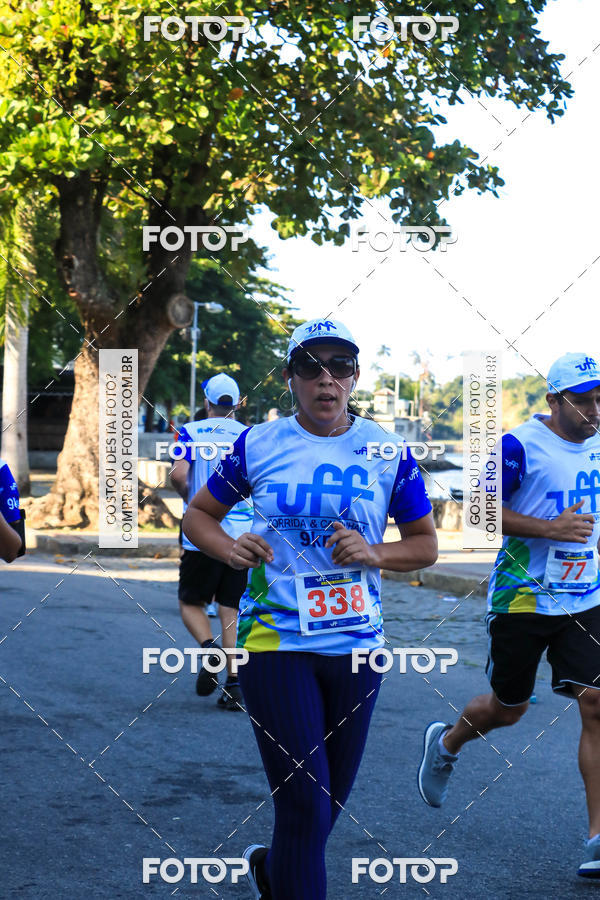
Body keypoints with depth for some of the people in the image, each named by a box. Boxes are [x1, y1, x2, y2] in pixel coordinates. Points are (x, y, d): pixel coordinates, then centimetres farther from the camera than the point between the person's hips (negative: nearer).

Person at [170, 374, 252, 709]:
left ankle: (209, 647, -17)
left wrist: (189, 497, 6)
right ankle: (235, 683, -2)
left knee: (191, 603, 12)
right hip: (242, 534, 2)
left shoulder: (191, 432, 1)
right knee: (232, 610, 8)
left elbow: (178, 473, -14)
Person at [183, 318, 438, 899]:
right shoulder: (257, 446, 0)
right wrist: (230, 550, -9)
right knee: (306, 807, -9)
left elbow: (425, 545, 9)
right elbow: (198, 514, 12)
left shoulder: (388, 453, 2)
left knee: (328, 802, 15)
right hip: (275, 642, -3)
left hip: (357, 644, 3)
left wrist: (374, 554, -12)